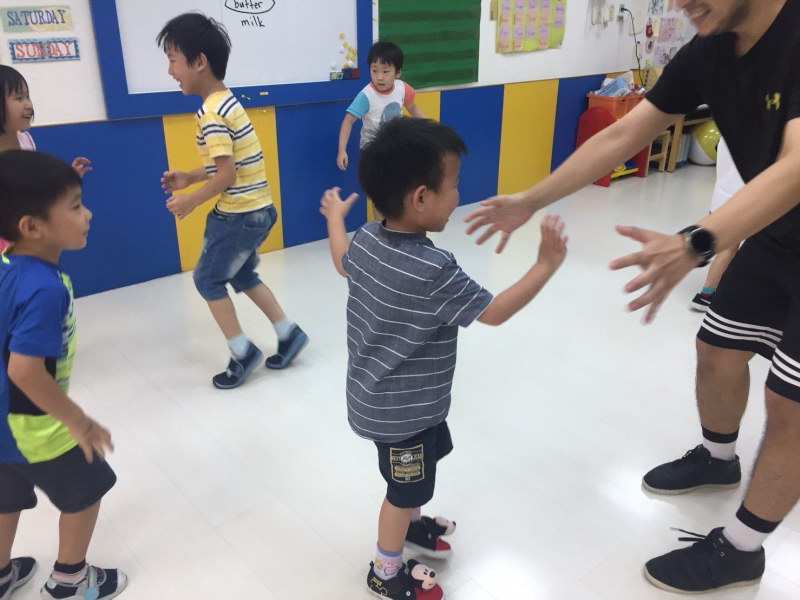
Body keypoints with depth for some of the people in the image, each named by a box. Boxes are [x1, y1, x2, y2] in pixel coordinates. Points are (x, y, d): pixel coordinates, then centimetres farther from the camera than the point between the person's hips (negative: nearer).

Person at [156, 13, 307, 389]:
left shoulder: (211, 113, -21)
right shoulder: (227, 102, 10)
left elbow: (226, 173, -24)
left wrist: (190, 202, -11)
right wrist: (188, 177, 13)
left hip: (240, 215, -9)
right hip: (254, 210, 9)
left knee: (208, 279, 7)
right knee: (242, 275, 23)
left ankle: (243, 353, 15)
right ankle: (289, 333, 27)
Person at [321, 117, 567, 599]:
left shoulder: (367, 239, -9)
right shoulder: (434, 270, -33)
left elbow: (343, 262, 16)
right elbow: (494, 312, -22)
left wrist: (334, 216, 33)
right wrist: (547, 265, -16)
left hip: (383, 393, 8)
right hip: (402, 407, -8)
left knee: (423, 466, 30)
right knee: (407, 487, 15)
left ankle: (410, 524, 54)